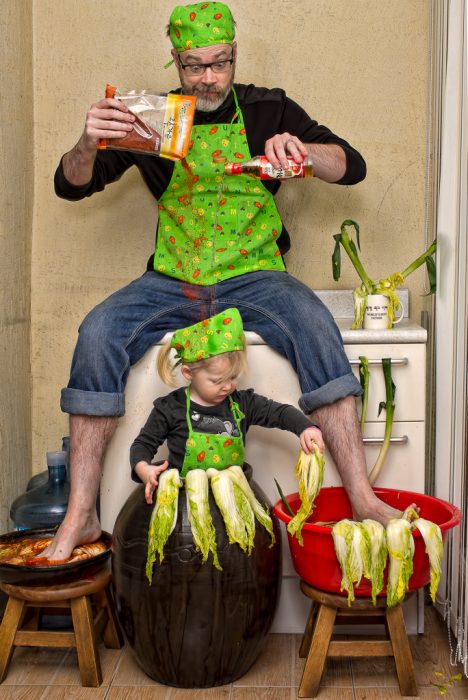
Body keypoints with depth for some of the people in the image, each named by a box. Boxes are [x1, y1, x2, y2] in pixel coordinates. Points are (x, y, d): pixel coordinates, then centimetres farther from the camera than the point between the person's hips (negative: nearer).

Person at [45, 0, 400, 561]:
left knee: (315, 327, -31)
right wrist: (88, 144, -20)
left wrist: (301, 149, -21)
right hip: (171, 280, 1)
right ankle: (80, 516, -17)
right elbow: (70, 186, 4)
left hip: (253, 277, 0)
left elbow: (352, 168, 2)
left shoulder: (268, 110, 7)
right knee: (98, 333, -25)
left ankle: (362, 499, -26)